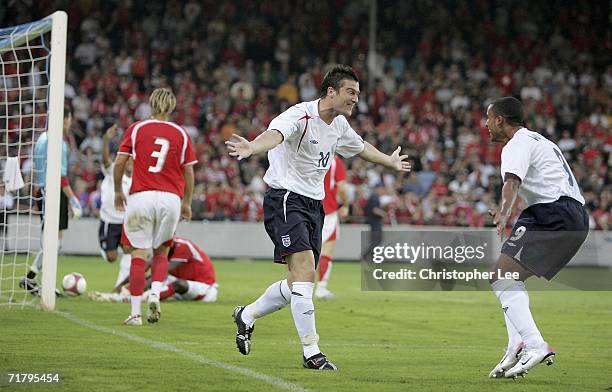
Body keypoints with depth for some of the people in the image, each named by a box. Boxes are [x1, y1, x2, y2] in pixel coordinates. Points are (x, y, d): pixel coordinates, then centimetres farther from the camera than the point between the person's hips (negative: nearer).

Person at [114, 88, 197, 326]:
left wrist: (118, 192, 15)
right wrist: (187, 204, 19)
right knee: (161, 252, 18)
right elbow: (189, 173, 8)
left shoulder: (136, 129, 4)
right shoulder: (181, 134, 7)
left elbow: (119, 163, 1)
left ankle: (135, 312, -2)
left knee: (138, 254, 2)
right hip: (171, 198, 1)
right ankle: (155, 294, -5)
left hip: (141, 197, -1)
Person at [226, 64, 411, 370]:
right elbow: (275, 134, -39)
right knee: (304, 269, -21)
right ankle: (311, 352, -19)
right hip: (285, 198, -9)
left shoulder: (339, 125, 10)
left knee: (299, 283, 8)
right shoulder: (301, 115, -17)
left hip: (313, 204, 9)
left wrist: (389, 161, 48)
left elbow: (360, 147, 33)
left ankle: (247, 315, 33)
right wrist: (252, 147, -61)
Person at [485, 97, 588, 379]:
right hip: (575, 220, 10)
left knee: (501, 279, -15)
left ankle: (536, 346, -27)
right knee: (512, 280, 16)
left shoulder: (517, 145, -4)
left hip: (554, 215, -10)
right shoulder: (538, 140, 29)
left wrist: (504, 213, -40)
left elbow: (512, 181, -24)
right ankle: (518, 347, 2)